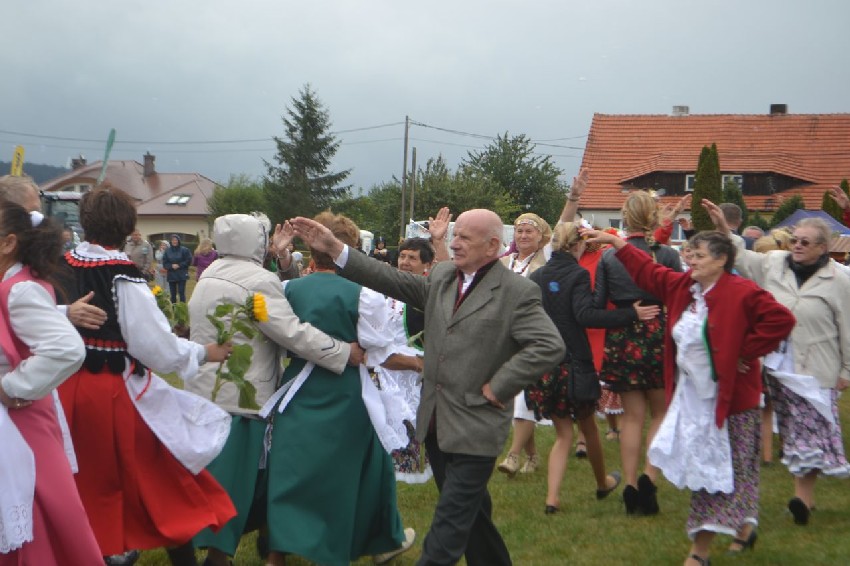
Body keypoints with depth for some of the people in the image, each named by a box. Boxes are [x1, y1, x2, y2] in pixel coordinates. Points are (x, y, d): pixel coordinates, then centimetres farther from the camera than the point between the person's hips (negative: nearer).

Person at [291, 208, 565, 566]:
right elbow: (392, 281, 7)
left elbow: (549, 347, -20)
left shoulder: (517, 292, -12)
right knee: (470, 509, 19)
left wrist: (498, 387, -18)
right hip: (436, 422, 7)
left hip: (475, 427, -7)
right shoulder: (442, 276, 9)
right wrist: (335, 249, 1)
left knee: (452, 517, -6)